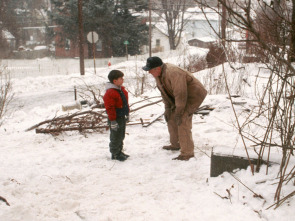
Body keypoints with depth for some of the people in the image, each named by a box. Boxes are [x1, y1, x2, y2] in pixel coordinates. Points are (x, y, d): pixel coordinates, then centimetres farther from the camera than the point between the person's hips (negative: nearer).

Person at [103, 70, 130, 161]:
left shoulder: (122, 89, 8)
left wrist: (127, 114, 22)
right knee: (115, 137, 2)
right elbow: (110, 108, -22)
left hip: (123, 117, 9)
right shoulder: (110, 93, -22)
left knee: (121, 136, 19)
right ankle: (115, 154, 14)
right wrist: (113, 121, -22)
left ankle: (119, 151, 31)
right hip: (116, 119, -9)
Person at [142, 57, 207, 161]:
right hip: (184, 96, 10)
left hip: (195, 95, -10)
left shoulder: (173, 73, -33)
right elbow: (164, 91, 8)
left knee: (182, 121, -19)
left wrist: (179, 113, -24)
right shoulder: (158, 73, -3)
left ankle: (187, 153, -14)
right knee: (171, 117, 14)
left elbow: (180, 94, -31)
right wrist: (167, 108, 3)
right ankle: (175, 144, 31)